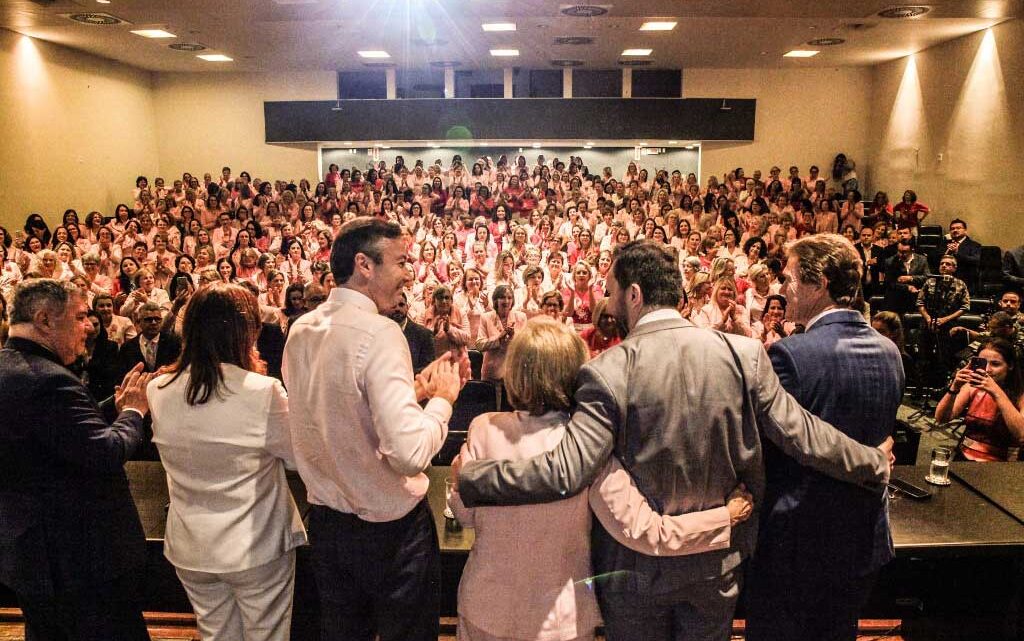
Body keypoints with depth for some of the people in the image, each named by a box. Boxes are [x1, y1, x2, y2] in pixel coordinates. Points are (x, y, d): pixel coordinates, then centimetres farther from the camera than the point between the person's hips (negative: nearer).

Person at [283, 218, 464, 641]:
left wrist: (415, 389, 9)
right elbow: (410, 452, -30)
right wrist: (442, 399, -13)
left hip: (327, 520, 7)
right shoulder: (379, 333, -23)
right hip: (390, 525, -7)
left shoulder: (301, 331, 1)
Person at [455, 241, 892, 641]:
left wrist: (469, 478, -16)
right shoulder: (743, 353, -11)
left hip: (635, 571, -3)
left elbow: (565, 472, -27)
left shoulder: (609, 371, -22)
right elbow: (801, 435, -7)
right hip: (718, 562, 3)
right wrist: (874, 464, 11)